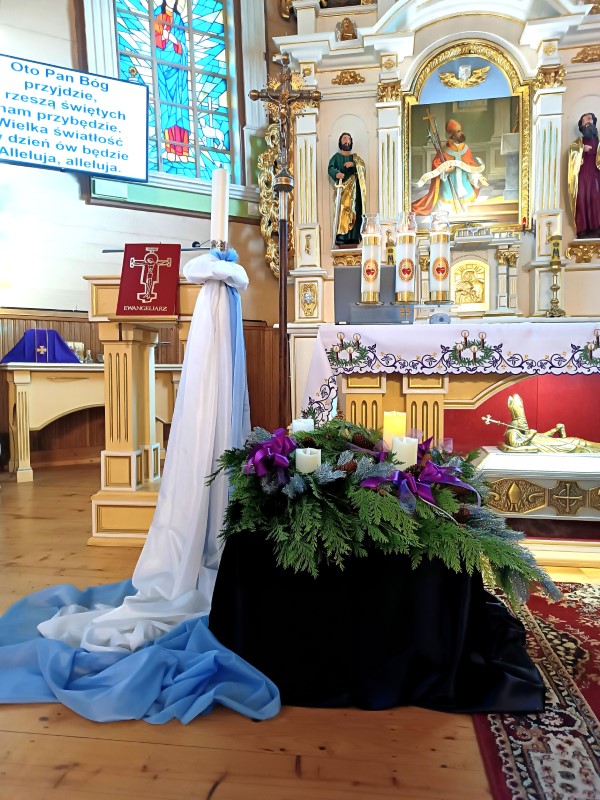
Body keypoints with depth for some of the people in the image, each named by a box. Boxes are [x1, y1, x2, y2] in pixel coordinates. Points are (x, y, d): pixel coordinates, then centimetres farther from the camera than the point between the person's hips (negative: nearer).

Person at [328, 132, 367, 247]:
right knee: (342, 209, -16)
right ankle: (340, 237, -21)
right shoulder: (336, 156, 12)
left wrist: (353, 164, -17)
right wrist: (336, 173, -29)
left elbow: (362, 166, 3)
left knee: (354, 210, -6)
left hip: (353, 188, 3)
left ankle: (353, 237, -7)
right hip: (342, 187, -3)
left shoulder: (354, 157, 22)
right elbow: (330, 168, -7)